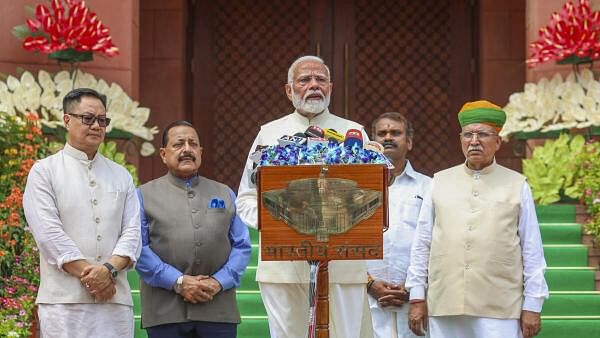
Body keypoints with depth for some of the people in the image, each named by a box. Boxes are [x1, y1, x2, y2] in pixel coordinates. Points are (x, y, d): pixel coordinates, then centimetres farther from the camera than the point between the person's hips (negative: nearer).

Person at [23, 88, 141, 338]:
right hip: (64, 300, -3)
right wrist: (88, 276, -12)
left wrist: (109, 269, -11)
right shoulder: (44, 172, 5)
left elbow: (132, 231, 8)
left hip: (116, 299, 4)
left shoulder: (121, 176, 18)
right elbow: (49, 233, -6)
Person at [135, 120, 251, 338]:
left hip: (218, 310, 2)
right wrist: (178, 282, -12)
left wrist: (219, 281, -7)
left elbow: (242, 245, 9)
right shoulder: (144, 195, 9)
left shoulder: (225, 194, 18)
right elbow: (138, 247, -3)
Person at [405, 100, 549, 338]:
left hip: (499, 311, -2)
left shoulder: (517, 185, 7)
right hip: (444, 308, 2)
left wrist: (532, 305, 1)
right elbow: (422, 243, 13)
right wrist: (417, 297, 8)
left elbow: (532, 250, 6)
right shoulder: (440, 182, 12)